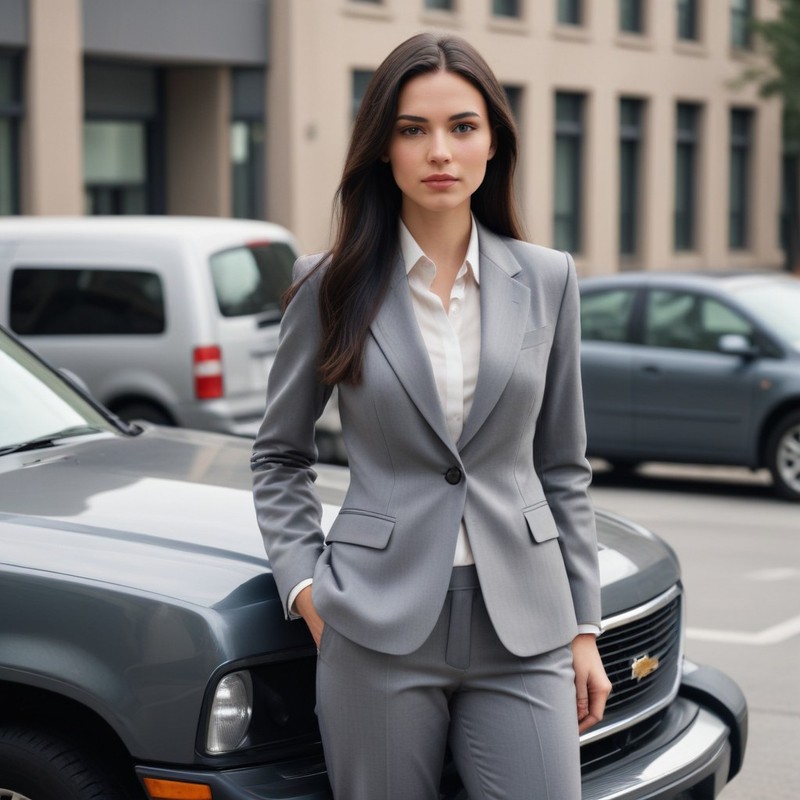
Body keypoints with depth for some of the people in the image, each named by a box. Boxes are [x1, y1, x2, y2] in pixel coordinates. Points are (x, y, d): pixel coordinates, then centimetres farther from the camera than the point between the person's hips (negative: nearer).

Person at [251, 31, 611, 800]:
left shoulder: (545, 280, 6)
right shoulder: (331, 287, 2)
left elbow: (563, 468, 11)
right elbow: (278, 456, 11)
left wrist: (583, 626, 8)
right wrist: (305, 586, -2)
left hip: (521, 627, 2)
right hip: (380, 623, -1)